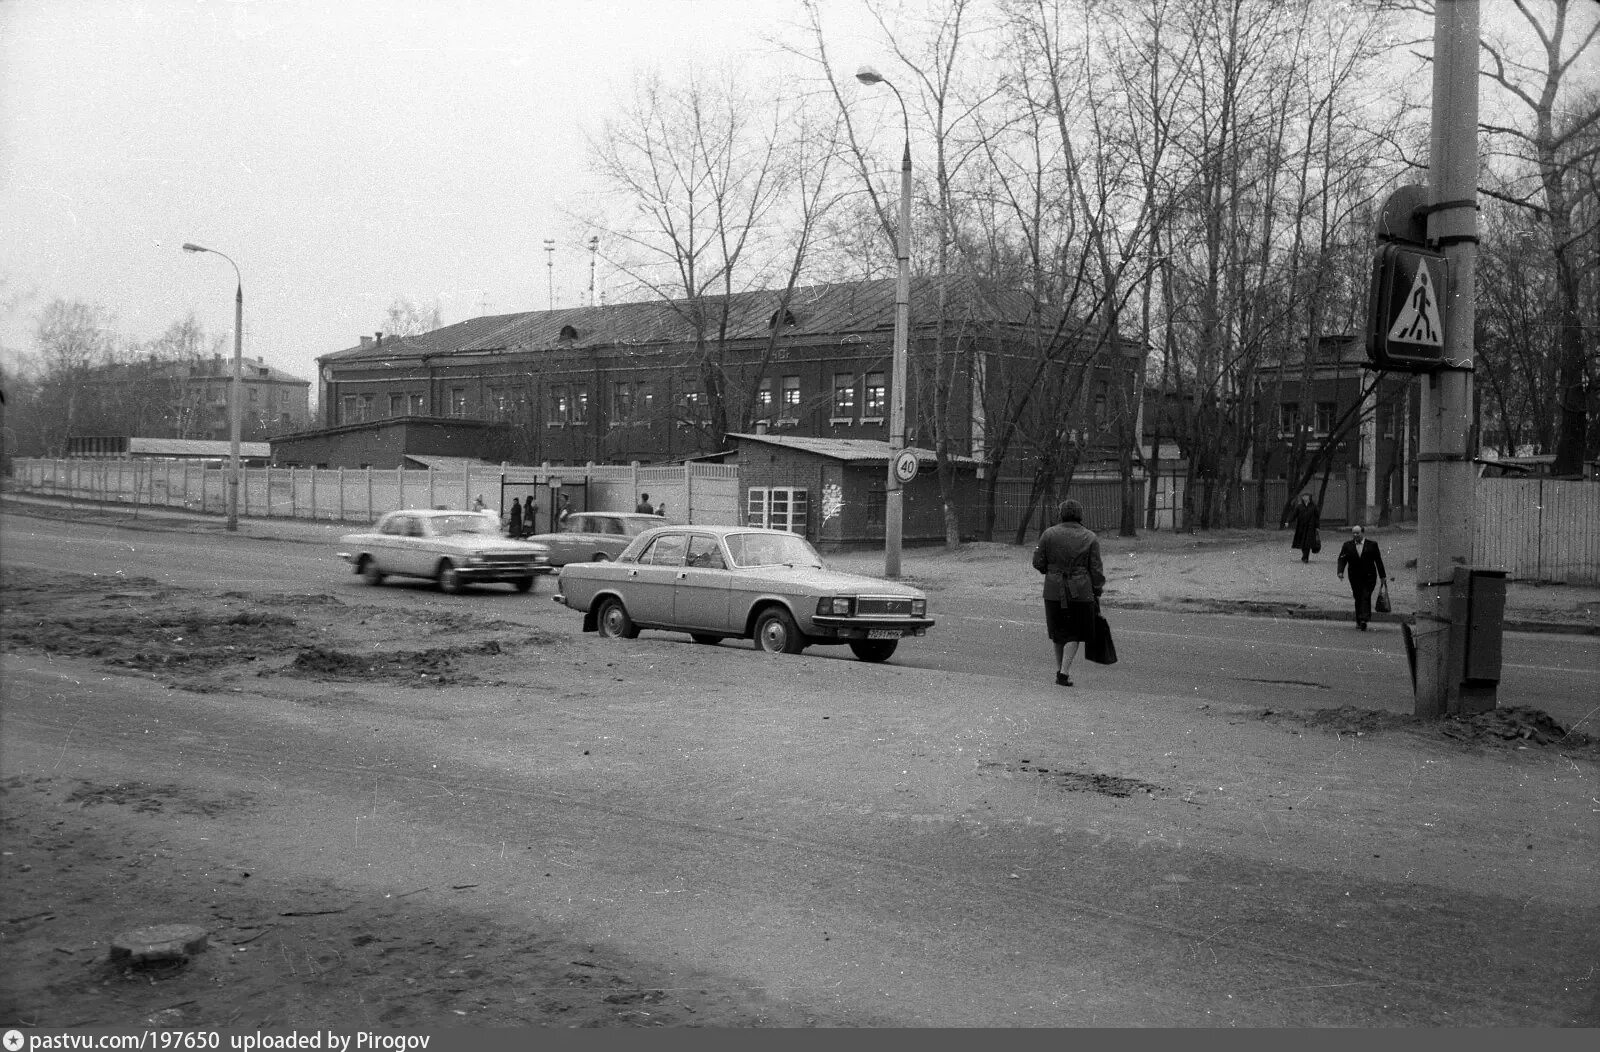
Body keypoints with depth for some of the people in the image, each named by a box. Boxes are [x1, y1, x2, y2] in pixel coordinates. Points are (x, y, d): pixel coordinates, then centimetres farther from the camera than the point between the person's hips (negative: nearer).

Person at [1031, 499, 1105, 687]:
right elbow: (1096, 569, -2)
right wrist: (1097, 592, 5)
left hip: (1054, 589, 1)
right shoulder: (1090, 537, -1)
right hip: (1080, 591, -1)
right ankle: (1064, 673, -1)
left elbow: (1039, 563, -1)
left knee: (1058, 630, 18)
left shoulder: (1048, 534, -2)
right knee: (1074, 633, 8)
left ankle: (1060, 669, 25)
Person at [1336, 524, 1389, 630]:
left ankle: (1364, 620, -19)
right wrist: (1340, 571, -18)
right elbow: (1342, 559, -1)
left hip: (1369, 577, -2)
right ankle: (1359, 621, 15)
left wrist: (1382, 576, 5)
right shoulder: (1347, 545, 6)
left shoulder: (1372, 545, 3)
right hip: (1355, 577, 2)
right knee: (1358, 598, 5)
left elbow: (1378, 560, 5)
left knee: (1366, 597, -13)